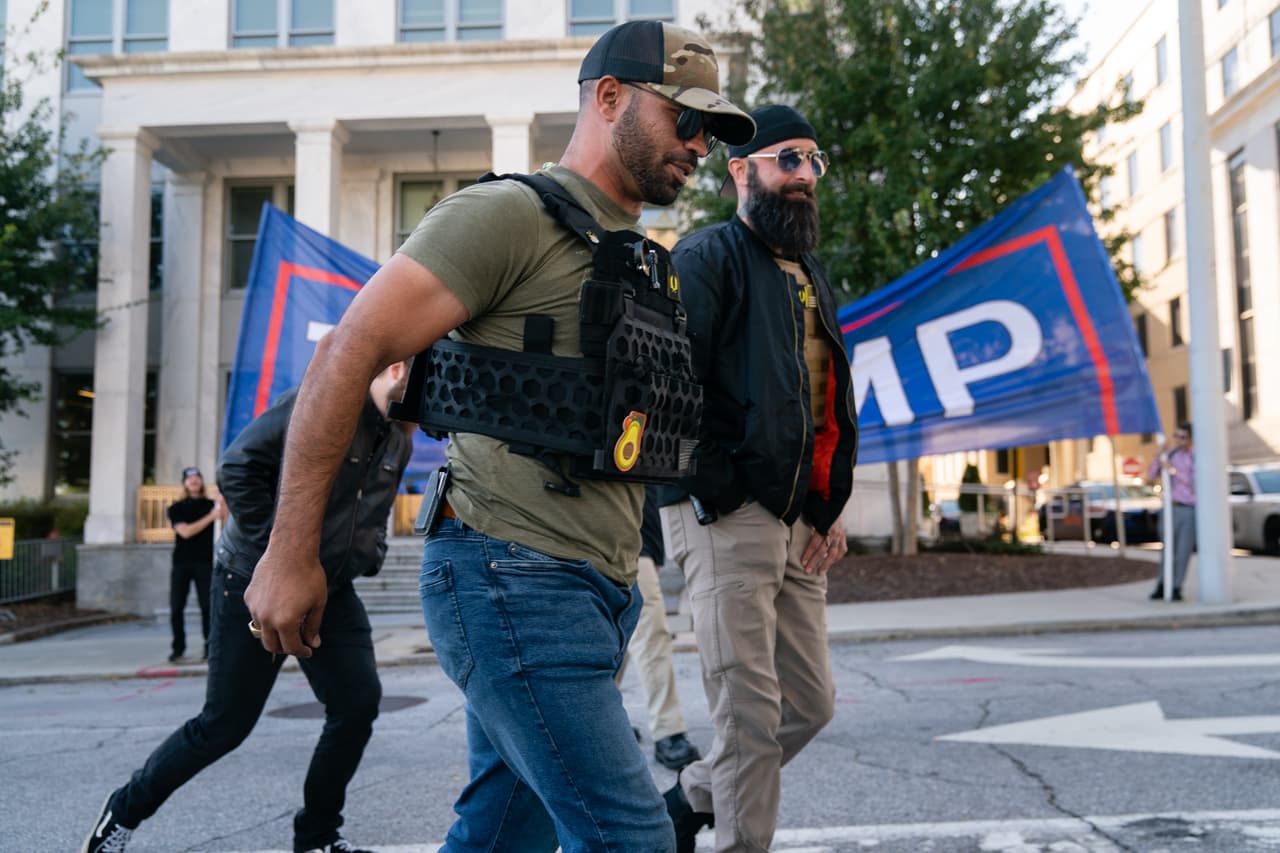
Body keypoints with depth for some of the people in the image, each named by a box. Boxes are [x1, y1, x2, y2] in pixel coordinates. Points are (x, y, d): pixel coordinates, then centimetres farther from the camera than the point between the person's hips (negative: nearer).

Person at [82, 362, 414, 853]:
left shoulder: (398, 442, 6)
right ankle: (123, 813, 24)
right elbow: (238, 467, -21)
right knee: (225, 723, 0)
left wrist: (371, 552, 2)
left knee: (360, 702, -4)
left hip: (330, 590, 7)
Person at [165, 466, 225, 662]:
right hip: (181, 563, 1)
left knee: (207, 606, -6)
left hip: (205, 563, -1)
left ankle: (209, 647, 1)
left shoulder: (210, 504, 8)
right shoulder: (176, 508, 7)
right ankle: (178, 647, 14)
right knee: (176, 608, 1)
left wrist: (223, 501, -24)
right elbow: (185, 531, -9)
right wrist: (210, 517, -15)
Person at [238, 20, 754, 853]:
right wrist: (291, 552, -15)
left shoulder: (645, 264, 19)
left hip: (594, 591, 8)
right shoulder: (509, 215, -8)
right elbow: (350, 350, -13)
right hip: (513, 576, -8)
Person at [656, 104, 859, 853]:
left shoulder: (813, 277, 22)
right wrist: (720, 491, -19)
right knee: (752, 715, -4)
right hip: (728, 518, -8)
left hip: (799, 525, 8)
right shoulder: (709, 257, -3)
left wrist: (832, 507, 14)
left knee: (812, 701, 13)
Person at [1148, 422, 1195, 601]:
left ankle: (1176, 589, 8)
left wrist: (1173, 470, -22)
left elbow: (1194, 484, -16)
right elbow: (1152, 476, 1)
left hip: (1191, 510, -2)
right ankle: (1162, 586, 12)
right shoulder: (1169, 454, 6)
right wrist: (1159, 456, -12)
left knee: (1184, 551, -1)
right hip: (1172, 508, 3)